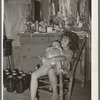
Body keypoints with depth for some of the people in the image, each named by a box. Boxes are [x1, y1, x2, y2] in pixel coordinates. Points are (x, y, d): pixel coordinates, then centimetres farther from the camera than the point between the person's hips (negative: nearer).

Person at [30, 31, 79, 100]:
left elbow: (64, 57, -14)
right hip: (49, 65, 6)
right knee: (34, 75, -20)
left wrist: (52, 59, -27)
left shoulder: (69, 52, 10)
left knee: (50, 70, -43)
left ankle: (55, 93, -27)